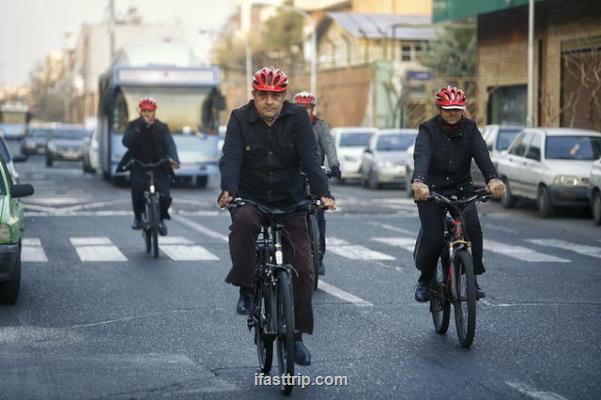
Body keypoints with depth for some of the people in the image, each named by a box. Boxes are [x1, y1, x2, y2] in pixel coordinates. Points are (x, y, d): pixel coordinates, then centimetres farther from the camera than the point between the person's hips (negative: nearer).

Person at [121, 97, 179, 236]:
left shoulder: (161, 127, 3)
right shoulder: (133, 126, 3)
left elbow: (170, 144, -11)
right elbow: (126, 142, -14)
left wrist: (173, 159, -32)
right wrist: (140, 128, -22)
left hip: (158, 165, 1)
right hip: (139, 164, 0)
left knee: (165, 196, -14)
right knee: (137, 184, -31)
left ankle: (161, 218, 18)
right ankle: (137, 216, -10)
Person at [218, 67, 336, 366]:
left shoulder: (297, 118, -5)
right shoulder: (240, 119, -5)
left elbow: (310, 158, -14)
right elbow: (231, 157, -17)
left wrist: (323, 193, -29)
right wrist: (228, 191, -36)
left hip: (290, 203, 1)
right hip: (251, 199, -1)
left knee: (302, 268, -5)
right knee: (243, 221, -37)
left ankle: (296, 335, 9)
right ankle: (246, 289, -20)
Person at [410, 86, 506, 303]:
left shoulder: (469, 129, 0)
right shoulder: (428, 130, -9)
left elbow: (482, 154, -16)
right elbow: (422, 156, -27)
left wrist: (493, 179, -36)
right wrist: (418, 182, -48)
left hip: (461, 189, 3)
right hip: (431, 190, -2)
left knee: (473, 230, -17)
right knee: (432, 236, -13)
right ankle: (425, 280, 12)